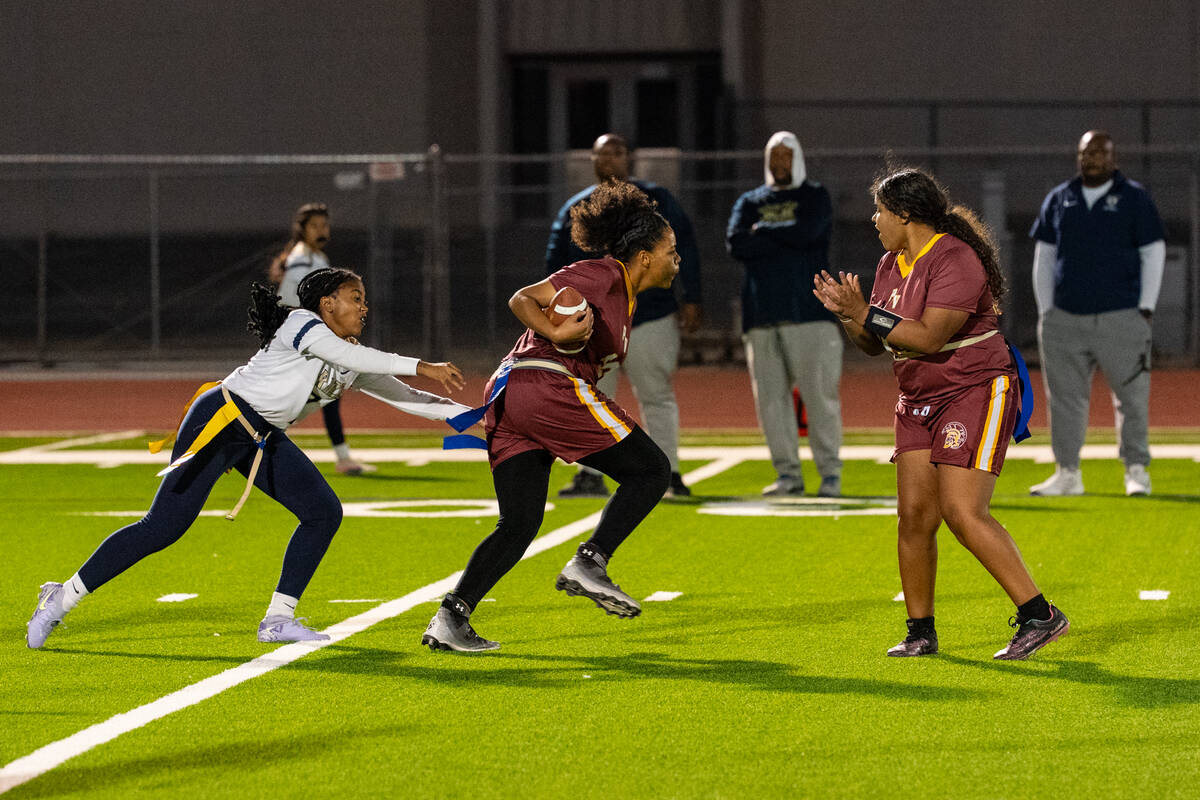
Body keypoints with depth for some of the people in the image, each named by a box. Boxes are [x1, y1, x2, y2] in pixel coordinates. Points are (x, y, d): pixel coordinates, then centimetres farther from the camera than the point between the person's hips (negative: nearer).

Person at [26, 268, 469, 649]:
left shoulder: (351, 362, 12)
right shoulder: (302, 324, -13)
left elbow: (402, 396, 12)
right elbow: (350, 356, -28)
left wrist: (468, 414, 3)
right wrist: (421, 367, -29)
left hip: (262, 438, 9)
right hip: (221, 421, -9)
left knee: (324, 512, -2)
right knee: (163, 528, -13)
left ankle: (278, 619, 4)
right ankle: (63, 598, -3)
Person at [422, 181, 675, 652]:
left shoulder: (624, 299, 26)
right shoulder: (602, 274, -2)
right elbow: (522, 299, -8)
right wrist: (555, 334, -25)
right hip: (547, 386, -10)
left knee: (518, 525, 7)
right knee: (650, 471, -3)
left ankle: (451, 617, -3)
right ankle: (588, 564, -11)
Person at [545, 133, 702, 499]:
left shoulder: (656, 200, 5)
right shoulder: (575, 209, 11)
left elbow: (684, 248, 3)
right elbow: (555, 263, 13)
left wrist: (690, 299, -5)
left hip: (650, 317, -2)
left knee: (657, 397, 1)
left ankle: (669, 474, 5)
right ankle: (590, 475, 2)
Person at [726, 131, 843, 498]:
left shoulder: (815, 196, 10)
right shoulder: (750, 202, 18)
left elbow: (807, 232, -11)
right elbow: (736, 244, -2)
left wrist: (763, 230, 1)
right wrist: (788, 239, -6)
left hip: (808, 311, -3)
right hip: (761, 316, 3)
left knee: (819, 393, -8)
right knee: (770, 398, 0)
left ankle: (830, 471, -3)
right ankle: (788, 474, 6)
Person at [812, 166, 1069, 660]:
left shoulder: (956, 260, -18)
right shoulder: (892, 264, 10)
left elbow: (929, 337, -26)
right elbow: (876, 344, 13)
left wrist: (864, 312, -22)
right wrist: (846, 314, -6)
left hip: (976, 392, -8)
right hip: (919, 403, 8)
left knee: (962, 511, -18)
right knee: (915, 515, 1)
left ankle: (1040, 616, -12)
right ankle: (921, 633, 10)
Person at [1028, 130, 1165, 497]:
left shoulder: (1135, 198, 3)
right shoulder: (1058, 199, 13)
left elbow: (1153, 253, 4)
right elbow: (1044, 257, 16)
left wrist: (1145, 309, -3)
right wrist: (1045, 311, 9)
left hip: (1121, 318, -3)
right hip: (1064, 317, 3)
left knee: (1131, 397, -3)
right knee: (1064, 397, 2)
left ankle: (1136, 470, 7)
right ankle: (1067, 474, 7)